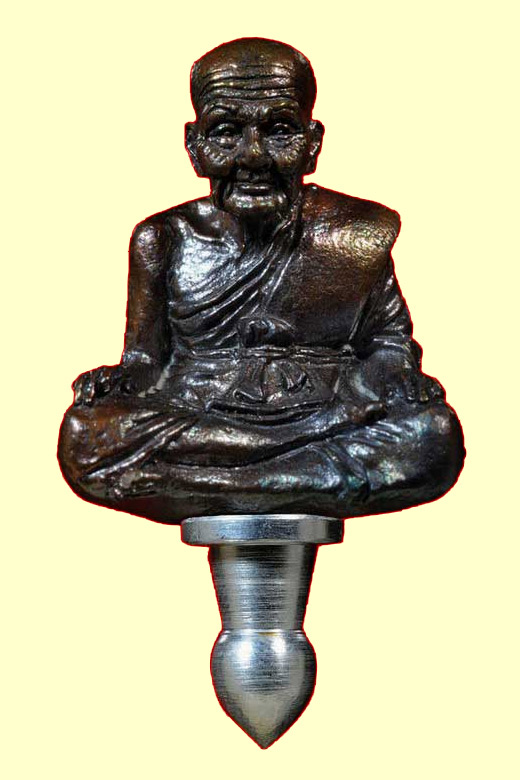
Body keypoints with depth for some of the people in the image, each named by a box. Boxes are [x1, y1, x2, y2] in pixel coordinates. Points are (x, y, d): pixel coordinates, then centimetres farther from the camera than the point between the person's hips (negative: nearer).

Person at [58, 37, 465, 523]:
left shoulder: (358, 237, 7)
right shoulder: (164, 240, 9)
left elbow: (386, 338, 13)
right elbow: (148, 359, 11)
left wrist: (397, 375, -11)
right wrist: (119, 382, -12)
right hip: (192, 421, 1)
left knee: (435, 435, -30)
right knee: (86, 437, -29)